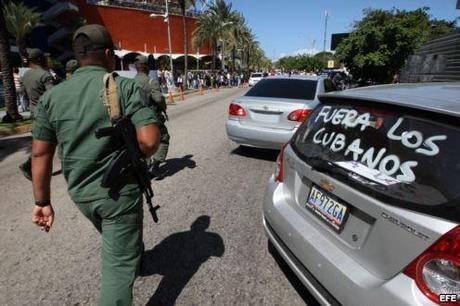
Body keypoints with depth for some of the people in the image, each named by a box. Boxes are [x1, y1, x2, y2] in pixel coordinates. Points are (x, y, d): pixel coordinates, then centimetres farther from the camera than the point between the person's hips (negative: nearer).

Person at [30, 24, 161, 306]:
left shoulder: (51, 96, 0)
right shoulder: (125, 87, -13)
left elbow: (40, 154, 1)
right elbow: (150, 141, -23)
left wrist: (43, 202, 9)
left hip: (80, 194, 6)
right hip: (119, 192, -6)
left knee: (116, 243, 32)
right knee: (119, 263, 8)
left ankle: (134, 259, 60)